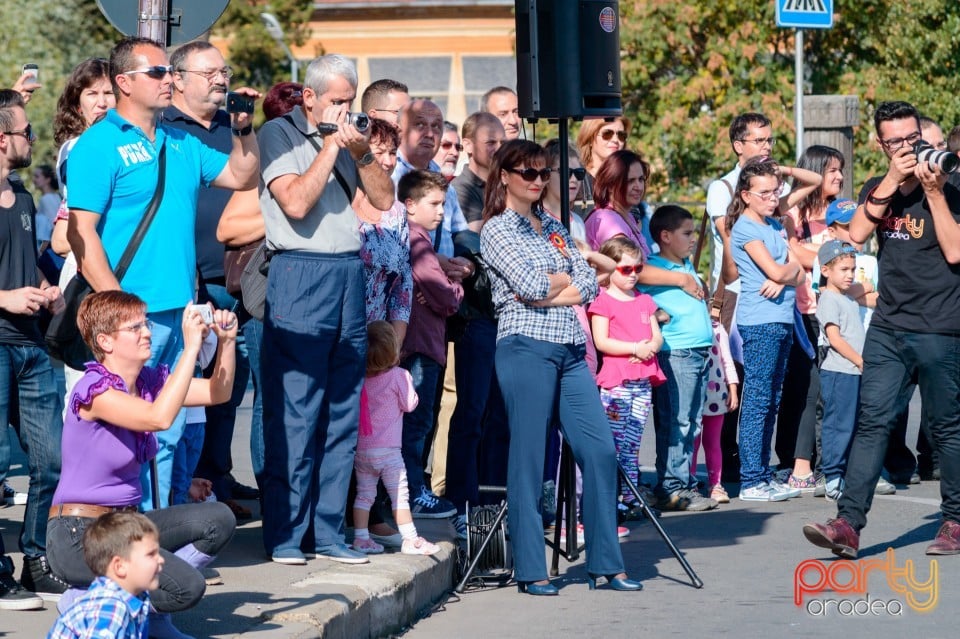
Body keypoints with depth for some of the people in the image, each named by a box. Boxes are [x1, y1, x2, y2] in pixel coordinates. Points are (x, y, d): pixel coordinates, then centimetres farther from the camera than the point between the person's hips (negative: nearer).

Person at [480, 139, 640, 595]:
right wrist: (567, 276, 5)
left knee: (600, 450, 1)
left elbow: (589, 285, 9)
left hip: (570, 350, 7)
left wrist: (549, 293, -6)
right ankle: (530, 570, 0)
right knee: (528, 459, -4)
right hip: (527, 347, -7)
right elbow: (532, 285, -13)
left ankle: (605, 562, 7)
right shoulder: (496, 230, 0)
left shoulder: (553, 228, 20)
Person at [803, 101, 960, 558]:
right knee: (873, 422, -5)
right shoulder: (877, 190, 12)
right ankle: (849, 523, -12)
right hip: (887, 328, 3)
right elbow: (857, 233, -6)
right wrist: (892, 181, -13)